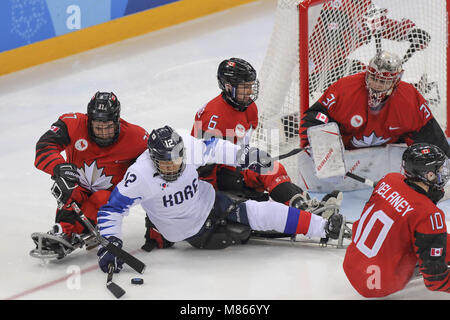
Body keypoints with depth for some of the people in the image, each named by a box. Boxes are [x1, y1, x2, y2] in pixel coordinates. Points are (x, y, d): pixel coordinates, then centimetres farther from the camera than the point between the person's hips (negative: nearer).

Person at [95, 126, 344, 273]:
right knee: (241, 231, -17)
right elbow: (112, 208, -24)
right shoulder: (140, 175, -30)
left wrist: (243, 155, -11)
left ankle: (323, 227, -1)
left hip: (209, 202, 4)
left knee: (260, 212, -12)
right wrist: (111, 243, -34)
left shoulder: (189, 148, -19)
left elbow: (212, 148, 2)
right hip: (191, 232, -3)